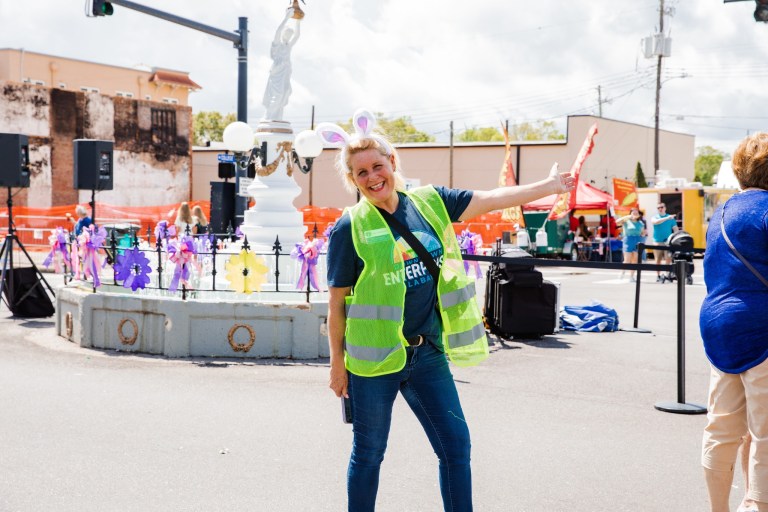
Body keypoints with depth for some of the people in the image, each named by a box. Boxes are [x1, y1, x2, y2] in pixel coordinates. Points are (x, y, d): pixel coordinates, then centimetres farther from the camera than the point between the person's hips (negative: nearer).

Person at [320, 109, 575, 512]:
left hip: (428, 353, 4)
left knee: (456, 445, 7)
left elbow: (494, 199, 8)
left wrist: (550, 185, 7)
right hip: (374, 357, -4)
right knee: (369, 455, 9)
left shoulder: (429, 203, 2)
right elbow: (337, 303, -7)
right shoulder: (350, 229, -11)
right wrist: (337, 364, -5)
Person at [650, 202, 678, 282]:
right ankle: (658, 276, 11)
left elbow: (675, 229, 8)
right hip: (657, 241, 0)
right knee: (658, 260, 2)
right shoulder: (655, 217, 8)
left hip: (668, 241, 0)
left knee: (668, 259, -12)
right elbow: (656, 222, -16)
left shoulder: (671, 218, 10)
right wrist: (667, 218, -25)